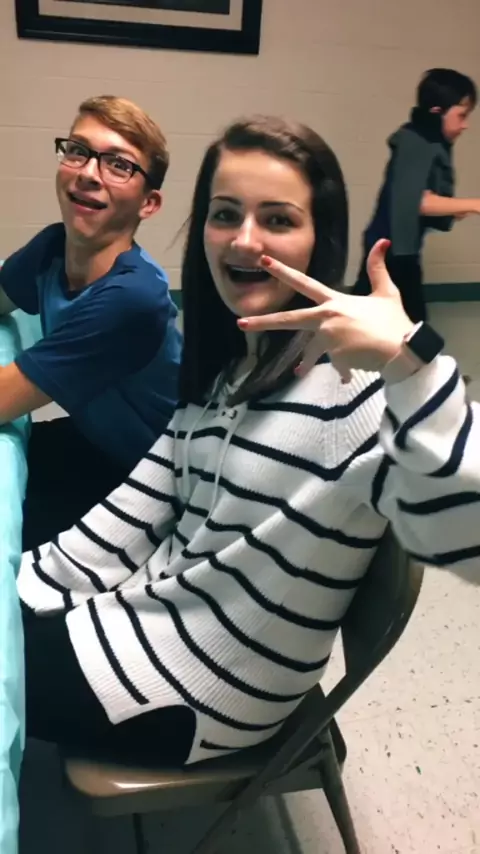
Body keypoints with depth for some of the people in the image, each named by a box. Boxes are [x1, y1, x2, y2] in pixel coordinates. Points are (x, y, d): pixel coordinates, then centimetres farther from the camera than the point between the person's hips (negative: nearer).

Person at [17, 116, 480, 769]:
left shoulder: (359, 384, -25)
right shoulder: (226, 360, 3)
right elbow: (143, 506, 4)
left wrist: (408, 362, -51)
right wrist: (20, 587, 0)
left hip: (200, 690, -7)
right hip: (147, 610, 7)